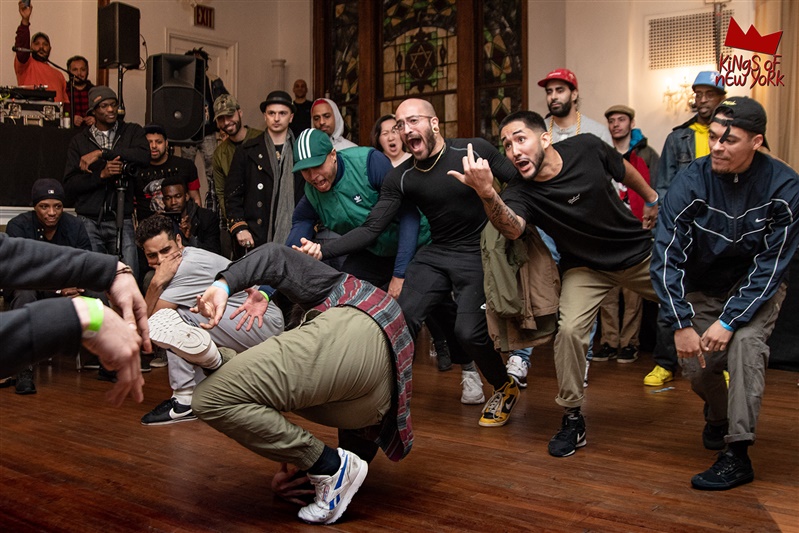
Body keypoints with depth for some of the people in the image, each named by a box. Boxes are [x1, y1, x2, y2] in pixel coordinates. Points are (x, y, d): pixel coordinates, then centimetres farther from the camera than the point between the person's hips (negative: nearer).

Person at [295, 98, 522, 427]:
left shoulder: (475, 151, -9)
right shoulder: (400, 178, -1)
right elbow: (371, 229, -5)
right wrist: (323, 251, -18)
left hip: (479, 254, -3)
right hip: (436, 253, 4)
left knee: (469, 331, -17)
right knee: (403, 317, -16)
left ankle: (506, 388, 12)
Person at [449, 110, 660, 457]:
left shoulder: (586, 149, -18)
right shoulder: (520, 193, -24)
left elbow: (623, 169, 5)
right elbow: (512, 229, -48)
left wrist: (652, 199, 17)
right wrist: (486, 193, -65)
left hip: (638, 251, 2)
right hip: (585, 267, -2)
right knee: (569, 329, -23)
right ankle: (572, 419, -5)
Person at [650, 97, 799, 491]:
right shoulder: (691, 181, -21)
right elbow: (666, 255, -21)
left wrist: (729, 321, -26)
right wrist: (682, 324, -25)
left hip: (758, 287, -2)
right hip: (703, 288, 2)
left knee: (746, 341, -28)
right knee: (696, 366, -6)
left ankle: (737, 454, -20)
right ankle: (718, 414, 31)